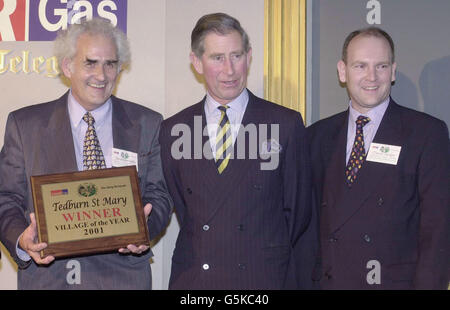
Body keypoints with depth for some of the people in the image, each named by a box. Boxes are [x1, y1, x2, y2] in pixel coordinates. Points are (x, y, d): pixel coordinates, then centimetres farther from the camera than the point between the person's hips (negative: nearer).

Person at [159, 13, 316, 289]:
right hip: (192, 278, 2)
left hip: (266, 278, -1)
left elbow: (299, 213, 2)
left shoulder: (287, 124, -1)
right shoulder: (173, 130, 5)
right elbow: (179, 209, 9)